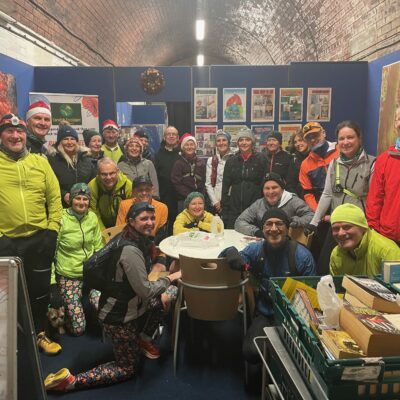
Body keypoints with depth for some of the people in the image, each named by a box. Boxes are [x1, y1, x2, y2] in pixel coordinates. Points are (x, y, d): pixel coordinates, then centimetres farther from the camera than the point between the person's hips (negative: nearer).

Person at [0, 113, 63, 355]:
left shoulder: (40, 161, 4)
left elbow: (54, 197, 5)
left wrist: (53, 228, -1)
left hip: (39, 238, 2)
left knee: (40, 291, 14)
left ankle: (39, 333, 34)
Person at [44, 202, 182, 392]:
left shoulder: (132, 239, 0)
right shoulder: (130, 250, -30)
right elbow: (145, 291, -25)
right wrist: (171, 277, -14)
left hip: (128, 305, 8)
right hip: (119, 316, -8)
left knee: (171, 292, 10)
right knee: (127, 369, 8)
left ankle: (144, 338, 23)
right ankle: (71, 381, 7)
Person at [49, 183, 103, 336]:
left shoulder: (92, 217, -1)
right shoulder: (61, 219, -13)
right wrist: (52, 282, -9)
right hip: (69, 276, -3)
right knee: (78, 328, -1)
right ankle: (64, 310, 29)